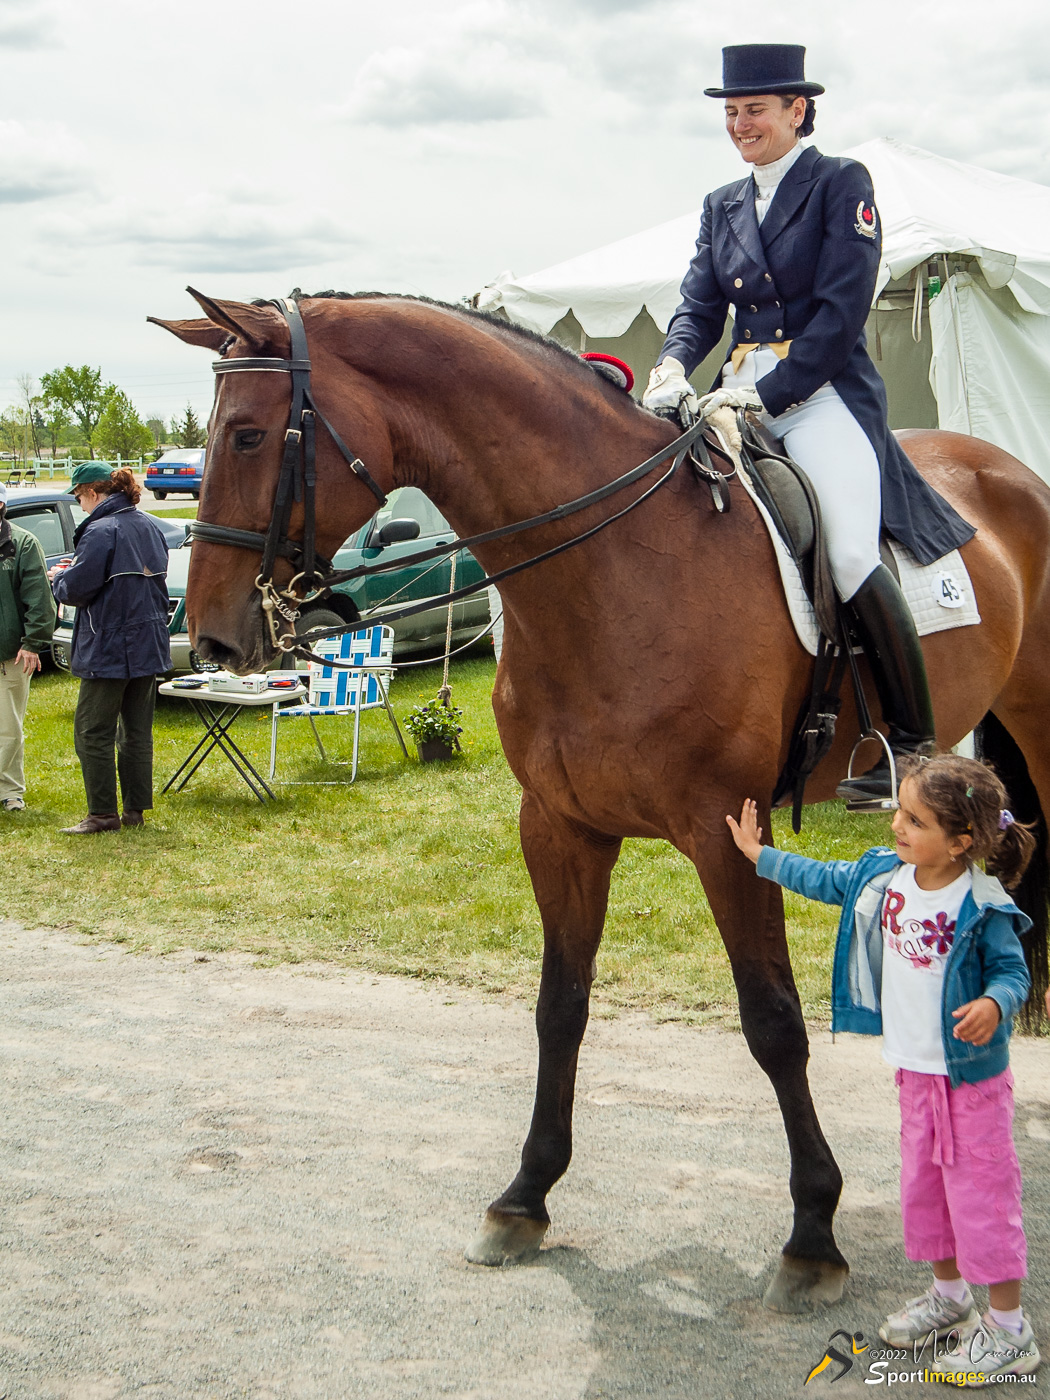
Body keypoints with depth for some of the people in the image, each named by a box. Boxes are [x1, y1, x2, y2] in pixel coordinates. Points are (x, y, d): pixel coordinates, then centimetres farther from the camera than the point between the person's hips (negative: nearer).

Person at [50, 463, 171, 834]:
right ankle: (135, 809, 17)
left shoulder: (101, 532, -17)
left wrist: (59, 577, 6)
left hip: (109, 650, -8)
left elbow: (78, 589, -17)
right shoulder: (150, 527, 9)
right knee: (137, 731, 13)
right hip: (149, 646, 8)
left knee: (92, 733, 1)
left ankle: (103, 813, 2)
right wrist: (76, 570, 20)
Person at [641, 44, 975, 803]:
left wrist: (768, 394, -19)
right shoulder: (723, 206, 18)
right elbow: (701, 305, 12)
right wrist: (674, 365, -12)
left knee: (850, 554, -24)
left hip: (826, 391, -6)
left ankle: (914, 740, -11)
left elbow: (841, 311, -10)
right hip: (745, 392, 6)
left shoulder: (842, 183, 0)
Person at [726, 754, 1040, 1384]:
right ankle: (949, 1295, 37)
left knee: (980, 1190, -2)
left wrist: (994, 1004, -34)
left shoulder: (982, 908, -21)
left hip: (972, 1073, -7)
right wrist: (761, 856, 20)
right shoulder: (883, 874, -2)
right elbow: (826, 880, 14)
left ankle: (1010, 1330, 10)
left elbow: (1013, 971, -13)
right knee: (923, 1183, 18)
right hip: (914, 1068, 7)